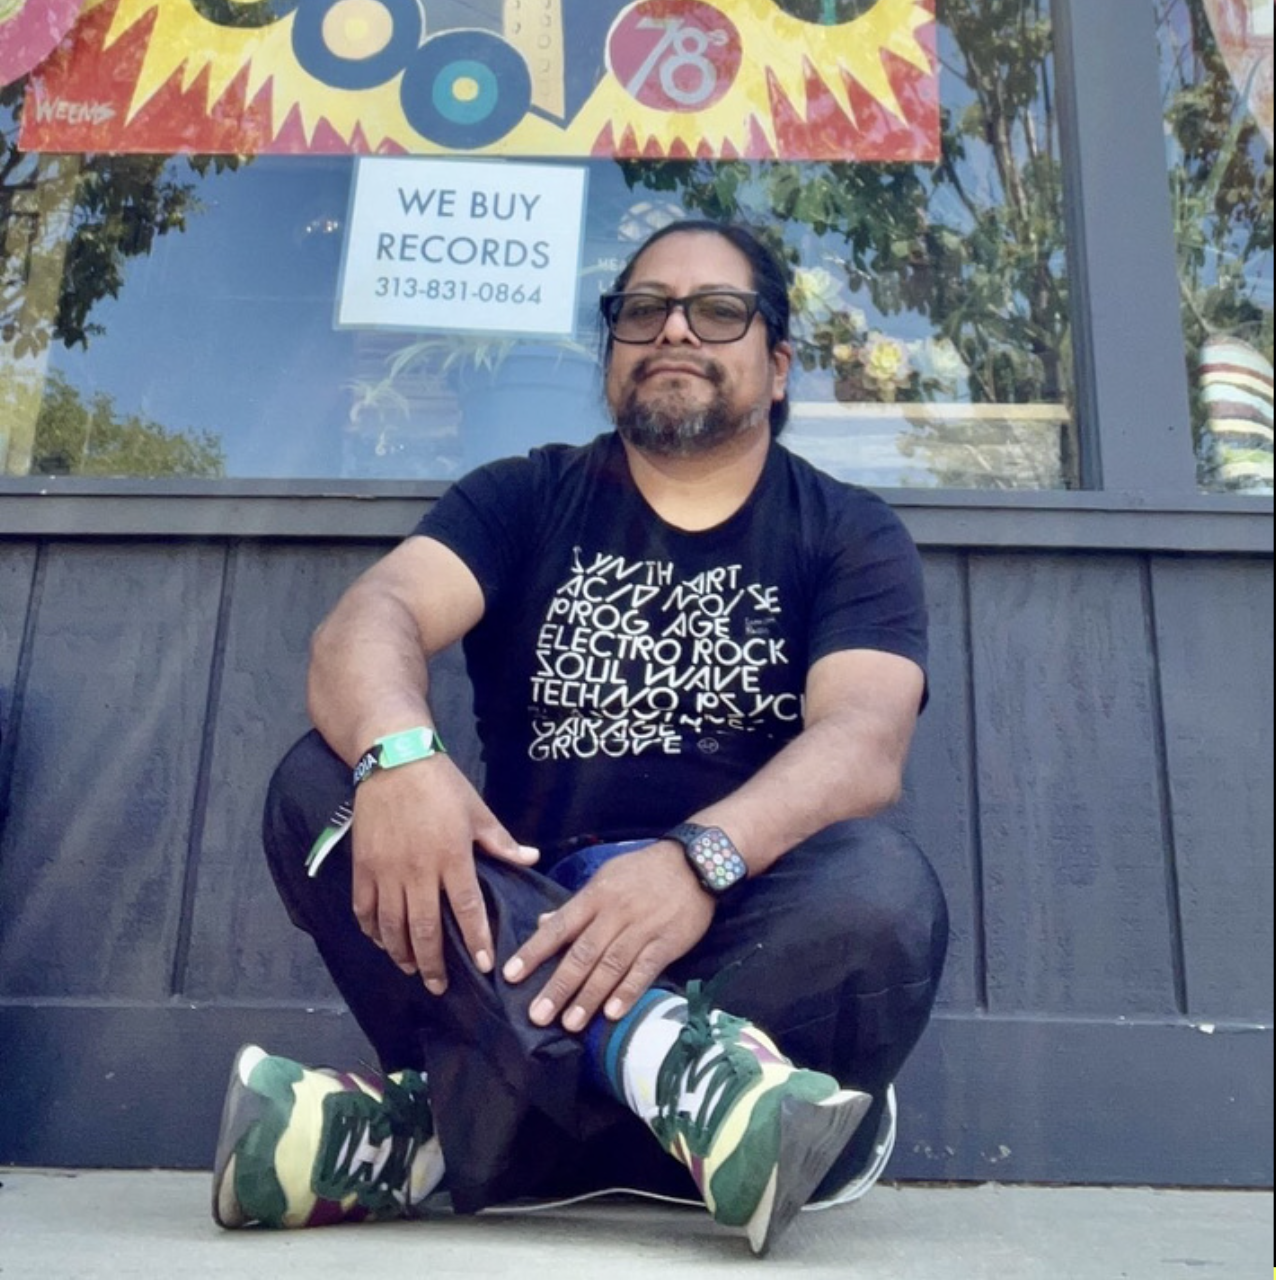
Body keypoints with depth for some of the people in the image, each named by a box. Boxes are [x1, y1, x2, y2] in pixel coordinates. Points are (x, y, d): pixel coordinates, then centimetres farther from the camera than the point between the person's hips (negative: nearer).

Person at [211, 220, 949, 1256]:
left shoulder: (851, 536, 5)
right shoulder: (525, 499, 9)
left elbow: (865, 740, -14)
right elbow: (372, 615, -10)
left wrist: (699, 861, -35)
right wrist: (397, 754, -34)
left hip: (741, 934, 0)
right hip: (512, 930, 1)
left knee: (884, 888, -30)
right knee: (321, 783, -20)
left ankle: (433, 1137, -28)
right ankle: (673, 1064, -37)